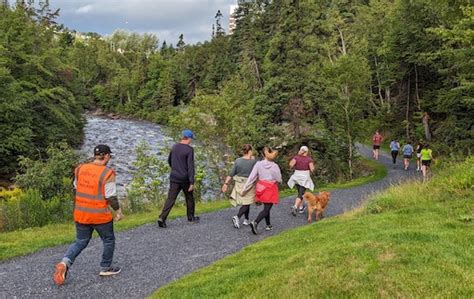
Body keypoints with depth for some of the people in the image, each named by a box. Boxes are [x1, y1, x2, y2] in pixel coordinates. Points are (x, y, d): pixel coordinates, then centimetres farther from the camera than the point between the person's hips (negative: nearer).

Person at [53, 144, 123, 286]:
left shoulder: (81, 169, 0)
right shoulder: (107, 173, -17)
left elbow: (76, 188, 11)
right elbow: (111, 197, -14)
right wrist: (118, 210, 0)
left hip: (80, 214, 5)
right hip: (100, 215, -5)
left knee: (81, 242, 18)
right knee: (109, 240, 18)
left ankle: (65, 262, -4)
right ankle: (105, 268, 29)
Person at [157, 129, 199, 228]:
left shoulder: (174, 147, 5)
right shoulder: (189, 149, -13)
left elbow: (169, 161, 18)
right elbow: (190, 166, -18)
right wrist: (192, 182, -17)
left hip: (174, 177, 4)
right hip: (185, 179, -4)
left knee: (170, 199, 0)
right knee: (189, 198, 16)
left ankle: (162, 218, -15)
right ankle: (191, 217, 29)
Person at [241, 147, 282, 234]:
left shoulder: (258, 164, -7)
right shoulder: (275, 166, -13)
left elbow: (251, 178, -7)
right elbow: (279, 179, -6)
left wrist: (244, 190, -3)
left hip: (261, 187, 4)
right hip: (271, 189, -4)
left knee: (266, 207, 21)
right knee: (266, 209, -2)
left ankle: (268, 225, 30)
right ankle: (255, 222, -22)